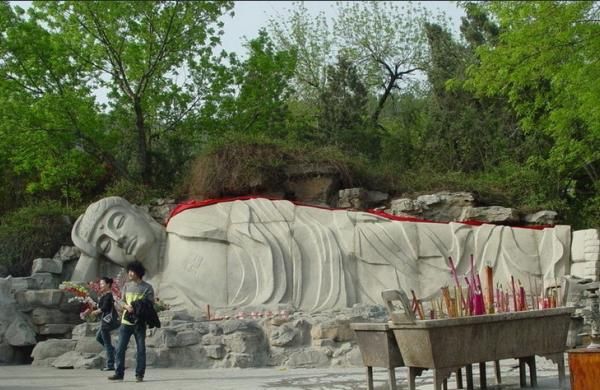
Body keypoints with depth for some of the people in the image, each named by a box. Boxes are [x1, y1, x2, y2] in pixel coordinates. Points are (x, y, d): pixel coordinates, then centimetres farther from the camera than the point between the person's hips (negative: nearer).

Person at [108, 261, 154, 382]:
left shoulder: (147, 287, -2)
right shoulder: (127, 285, 10)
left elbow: (151, 304, -3)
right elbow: (122, 301, 10)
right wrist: (126, 306, -12)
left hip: (139, 322, -3)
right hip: (126, 321, 3)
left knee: (140, 349, 2)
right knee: (120, 348, 2)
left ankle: (139, 375, 10)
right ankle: (119, 373, 12)